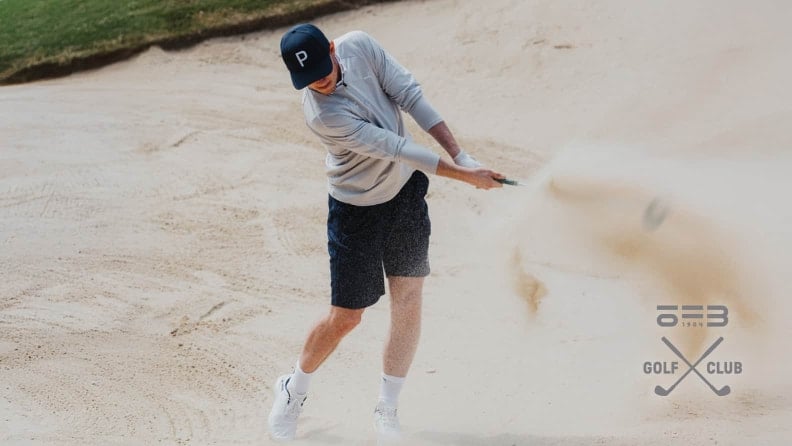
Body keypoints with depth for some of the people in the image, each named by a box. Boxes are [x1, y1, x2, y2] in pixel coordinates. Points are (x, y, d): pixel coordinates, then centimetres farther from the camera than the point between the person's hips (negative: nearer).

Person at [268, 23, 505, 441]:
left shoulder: (359, 46, -17)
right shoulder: (321, 114, -33)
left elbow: (410, 95, -15)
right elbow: (393, 148, -30)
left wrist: (460, 153, -21)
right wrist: (463, 174, -26)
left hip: (407, 189, 5)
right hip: (356, 210, -5)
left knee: (408, 302, 2)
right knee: (345, 317, 1)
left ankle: (386, 411, 15)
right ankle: (293, 391, 28)